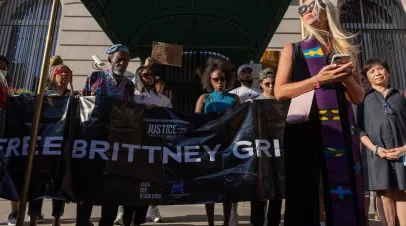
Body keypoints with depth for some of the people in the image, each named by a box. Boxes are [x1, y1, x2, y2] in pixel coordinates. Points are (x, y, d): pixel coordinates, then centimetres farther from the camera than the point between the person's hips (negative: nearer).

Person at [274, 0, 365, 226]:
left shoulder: (347, 49, 16)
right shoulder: (292, 50, 10)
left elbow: (358, 98, 17)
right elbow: (280, 91, -2)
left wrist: (347, 78, -3)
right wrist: (318, 80, -11)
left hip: (341, 128, 2)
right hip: (303, 129, -2)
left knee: (345, 191, 2)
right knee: (303, 194, -3)